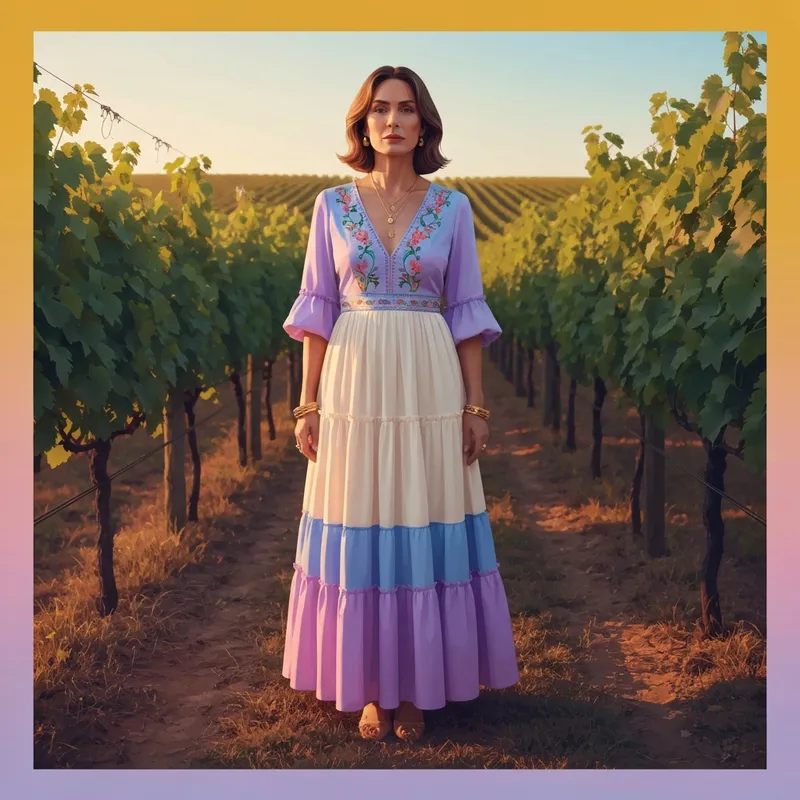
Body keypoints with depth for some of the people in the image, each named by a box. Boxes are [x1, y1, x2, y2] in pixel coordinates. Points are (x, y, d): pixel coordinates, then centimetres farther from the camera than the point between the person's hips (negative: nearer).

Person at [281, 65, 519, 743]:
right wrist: (308, 404, 0)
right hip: (354, 382, 0)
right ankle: (372, 687, 19)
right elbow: (317, 309, 5)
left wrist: (475, 406, 0)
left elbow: (467, 312, 5)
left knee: (425, 529, 3)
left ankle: (416, 686, 19)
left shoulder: (453, 207, 5)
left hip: (429, 385, 0)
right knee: (358, 533, 4)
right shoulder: (333, 204, 5)